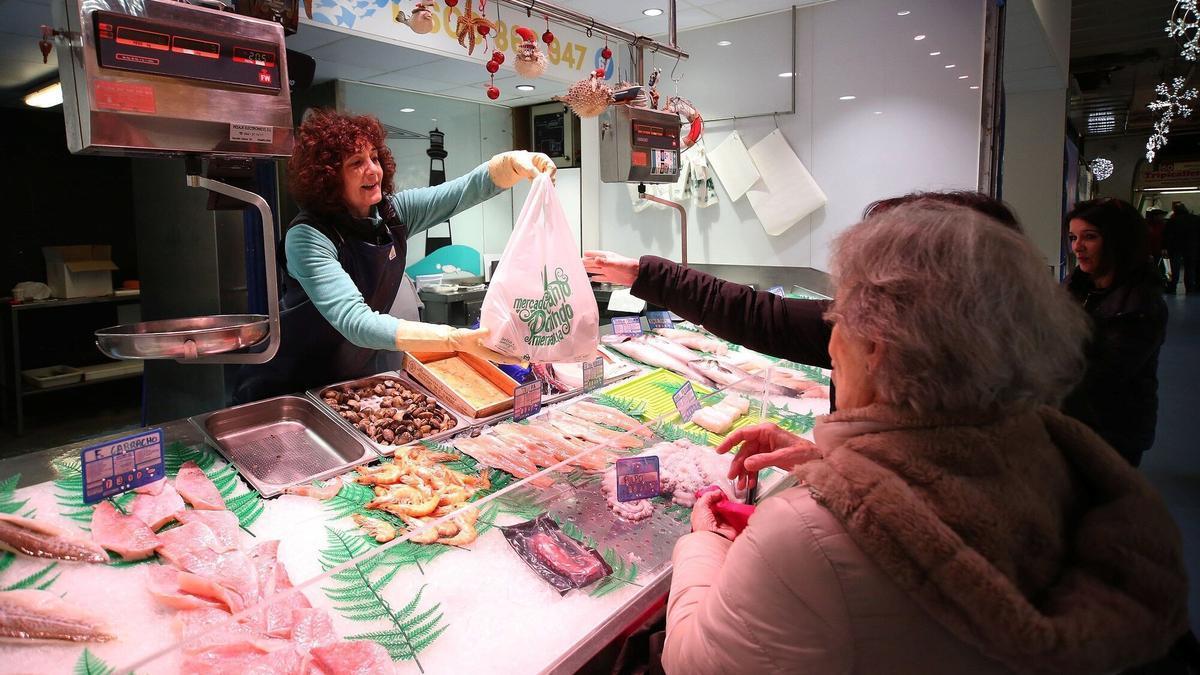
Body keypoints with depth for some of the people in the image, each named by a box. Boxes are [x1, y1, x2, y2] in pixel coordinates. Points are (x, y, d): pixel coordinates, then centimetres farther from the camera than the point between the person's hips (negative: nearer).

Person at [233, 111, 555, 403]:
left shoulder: (394, 212, -6)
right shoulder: (308, 237, -24)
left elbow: (469, 189, -13)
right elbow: (354, 322, -37)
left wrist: (512, 163, -36)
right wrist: (459, 339, -48)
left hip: (359, 377, 5)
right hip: (290, 389, -5)